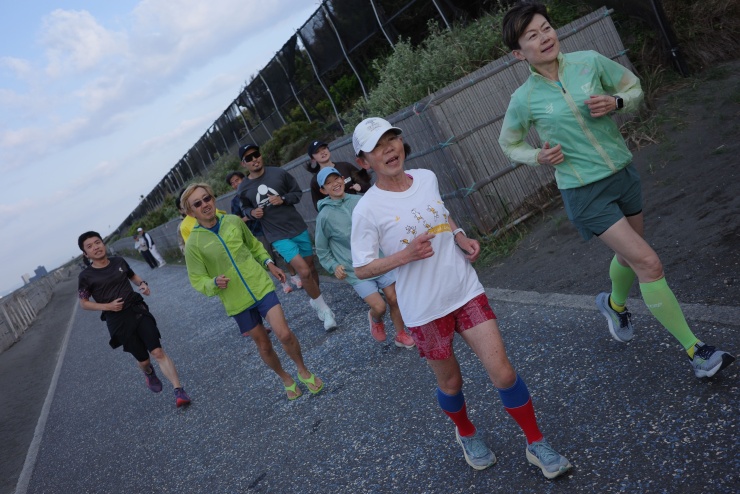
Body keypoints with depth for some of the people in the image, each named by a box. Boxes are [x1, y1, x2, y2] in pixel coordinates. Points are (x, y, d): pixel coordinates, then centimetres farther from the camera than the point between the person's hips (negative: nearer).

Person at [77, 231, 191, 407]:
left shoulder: (119, 261, 4)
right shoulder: (86, 276, -5)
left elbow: (133, 275, 23)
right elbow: (83, 303, 3)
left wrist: (142, 284, 1)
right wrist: (107, 306, -12)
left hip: (138, 311, 2)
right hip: (118, 321, -2)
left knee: (158, 352, -12)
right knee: (143, 360, 8)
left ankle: (179, 390, -12)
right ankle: (149, 374, 45)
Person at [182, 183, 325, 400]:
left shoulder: (234, 221, -2)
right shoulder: (193, 244, -10)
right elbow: (198, 281, -5)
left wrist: (268, 262, 0)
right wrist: (215, 283, -26)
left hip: (262, 286, 1)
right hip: (237, 301, -1)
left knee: (284, 334, -12)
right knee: (264, 345, 11)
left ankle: (303, 371, 15)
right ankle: (286, 379, 37)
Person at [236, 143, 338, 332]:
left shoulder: (279, 173, -5)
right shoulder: (243, 189, -1)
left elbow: (297, 192, 4)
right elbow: (245, 208, 17)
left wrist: (283, 199, -14)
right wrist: (252, 213, -6)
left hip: (298, 228, 2)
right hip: (278, 236, -2)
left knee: (311, 267, 14)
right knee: (304, 271, -15)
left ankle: (315, 301, 40)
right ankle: (324, 309, 2)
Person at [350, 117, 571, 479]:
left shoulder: (427, 177, 0)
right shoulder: (367, 210, -15)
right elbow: (361, 269, -11)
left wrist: (461, 237, 0)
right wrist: (405, 255, -25)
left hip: (466, 290, 3)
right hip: (425, 310, -3)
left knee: (503, 373, 1)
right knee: (450, 383, 15)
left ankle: (537, 445, 22)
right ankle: (466, 434, 47)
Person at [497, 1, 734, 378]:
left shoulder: (589, 62, -5)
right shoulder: (524, 100, -11)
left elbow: (633, 87, 10)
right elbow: (509, 145, 6)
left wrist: (616, 102, -13)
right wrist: (539, 156, -14)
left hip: (624, 173, 5)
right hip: (585, 192, -5)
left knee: (629, 254, 22)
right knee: (648, 263, -11)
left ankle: (615, 304, 55)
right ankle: (695, 350, 2)